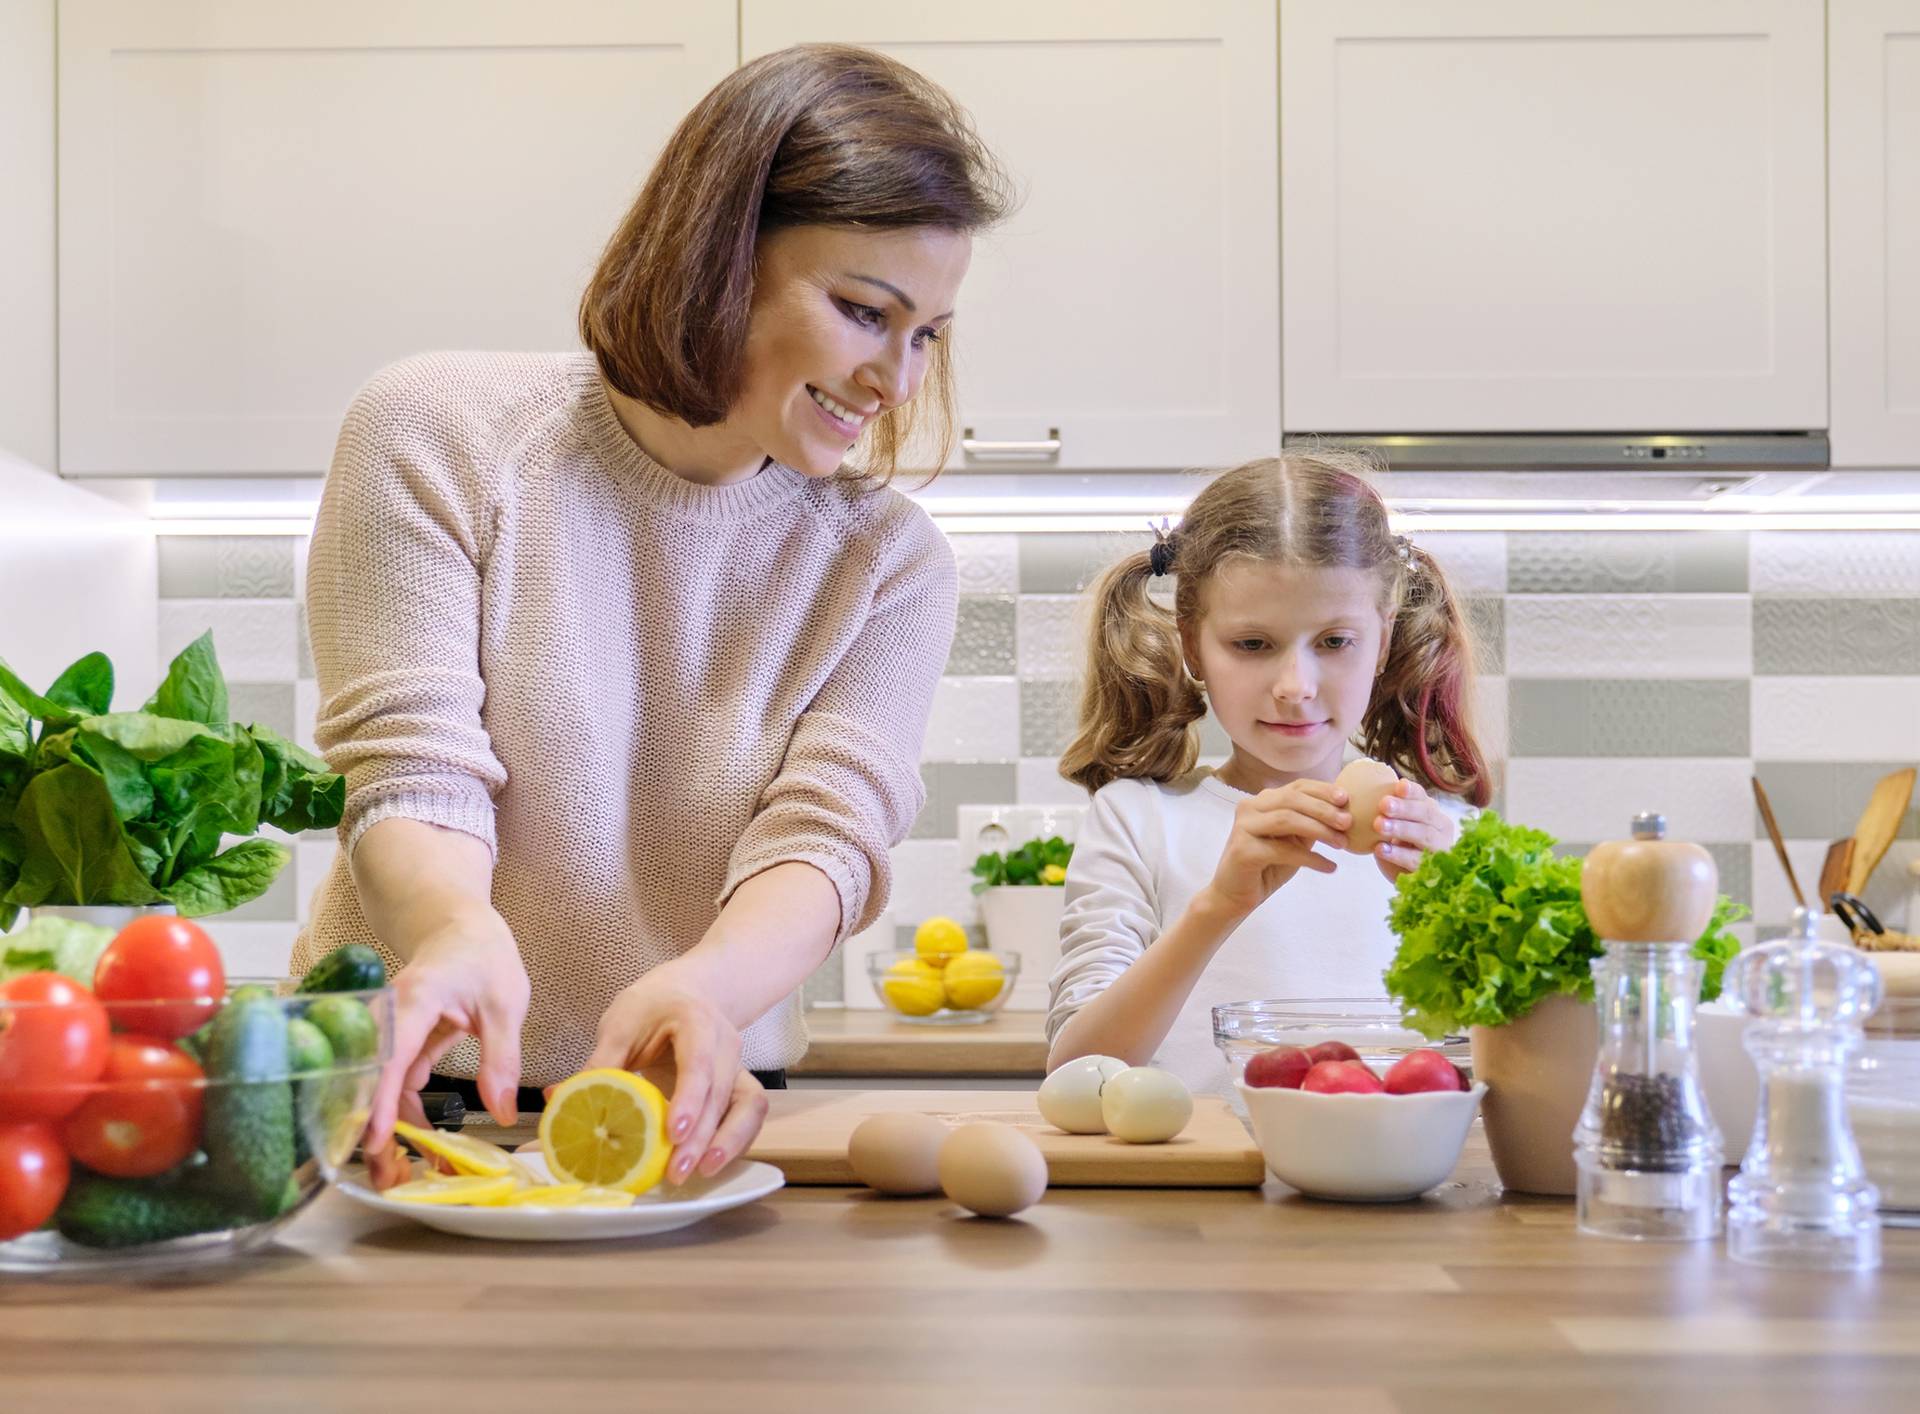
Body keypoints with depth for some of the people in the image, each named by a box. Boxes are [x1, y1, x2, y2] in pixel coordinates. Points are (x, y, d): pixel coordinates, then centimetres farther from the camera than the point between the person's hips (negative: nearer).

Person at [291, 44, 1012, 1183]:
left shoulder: (890, 564, 3)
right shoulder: (437, 433, -2)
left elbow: (826, 833, -9)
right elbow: (413, 768, -9)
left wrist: (701, 988, -32)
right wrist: (461, 929, -32)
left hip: (689, 1118, 0)